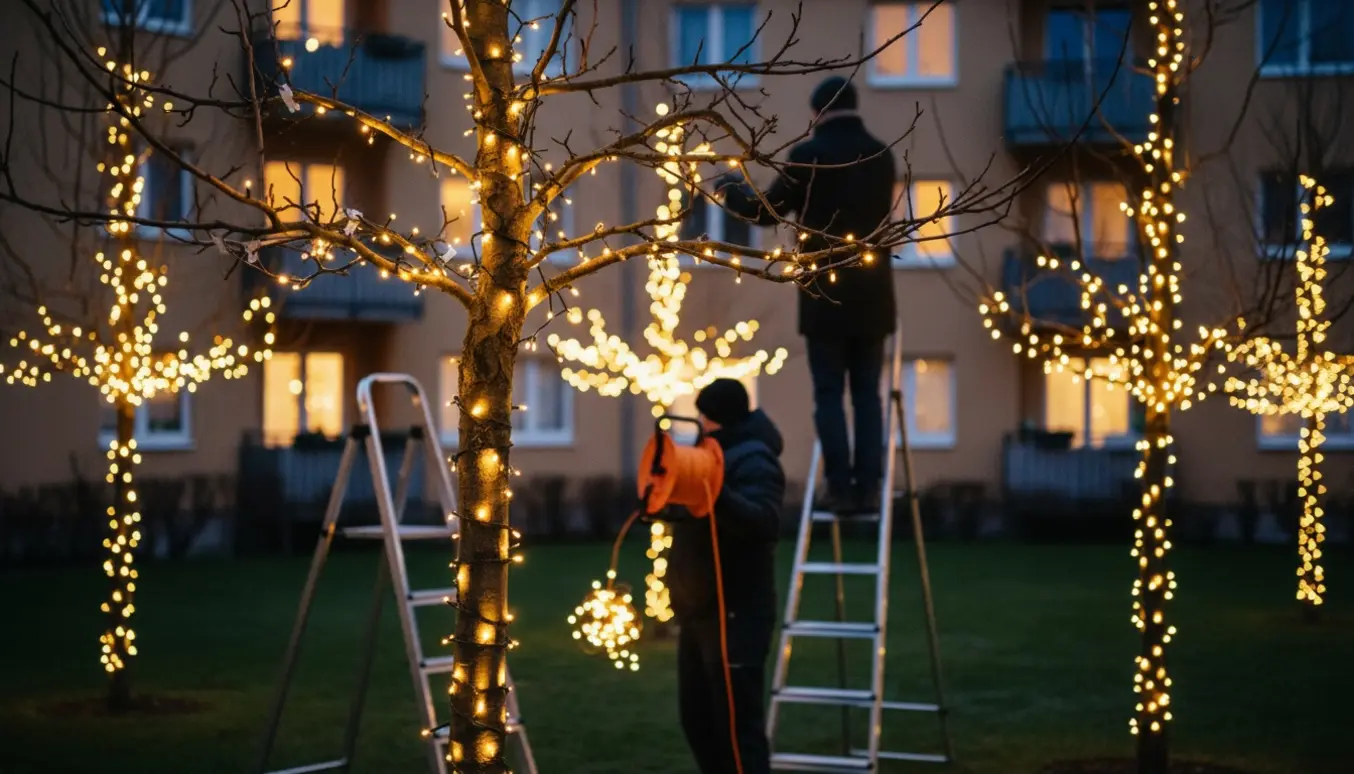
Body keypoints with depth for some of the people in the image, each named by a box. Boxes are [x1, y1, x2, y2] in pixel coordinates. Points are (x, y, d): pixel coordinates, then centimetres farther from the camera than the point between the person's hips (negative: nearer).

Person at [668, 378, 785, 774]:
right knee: (697, 719, 13)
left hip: (736, 614, -9)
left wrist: (718, 495, -44)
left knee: (738, 724, -9)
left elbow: (764, 522, -29)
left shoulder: (753, 460, -13)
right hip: (698, 611, 9)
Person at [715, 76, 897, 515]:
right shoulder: (880, 154, 7)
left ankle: (841, 489, -2)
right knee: (867, 394, 8)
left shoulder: (808, 155, -8)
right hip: (872, 295, 4)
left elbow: (768, 212, 0)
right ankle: (868, 488, 5)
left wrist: (731, 191, 20)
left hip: (826, 296, -4)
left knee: (829, 396, 1)